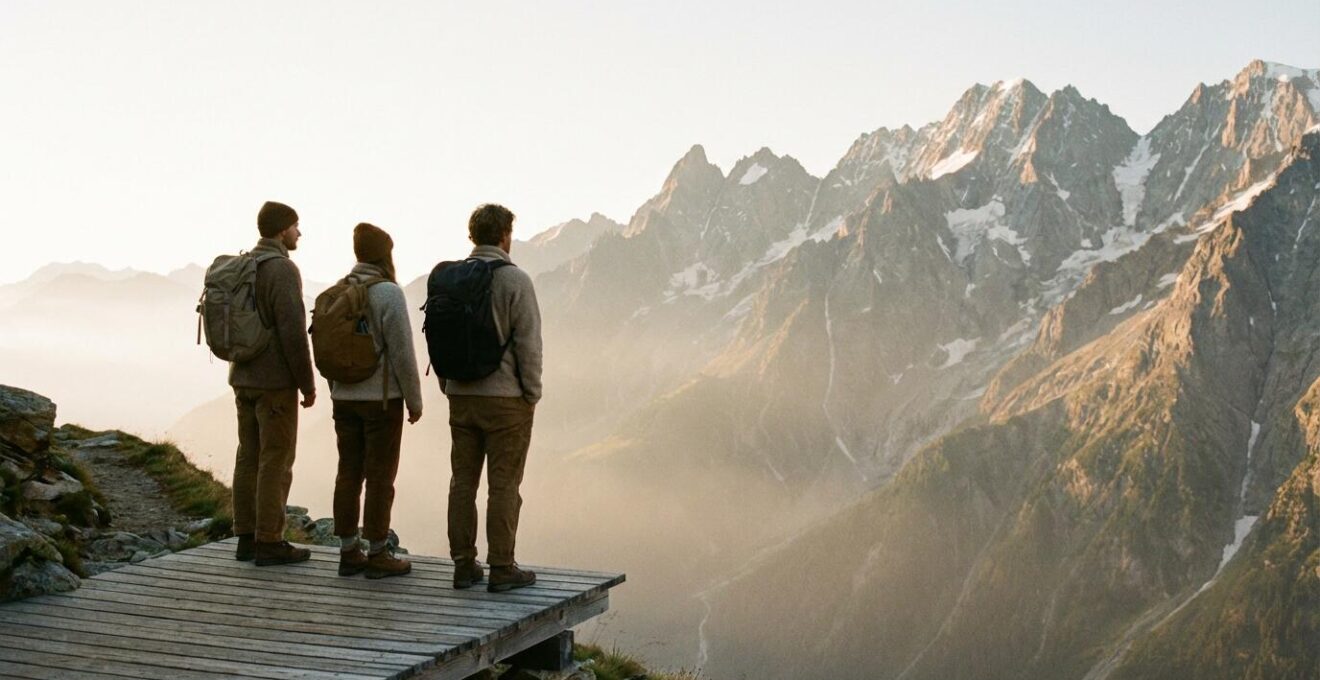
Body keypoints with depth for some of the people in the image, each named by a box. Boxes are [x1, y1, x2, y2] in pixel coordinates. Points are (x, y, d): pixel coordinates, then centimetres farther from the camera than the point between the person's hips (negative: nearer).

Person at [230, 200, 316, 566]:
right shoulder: (282, 269, -15)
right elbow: (293, 332, -19)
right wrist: (308, 384, -12)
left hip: (243, 379, 8)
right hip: (276, 382, -8)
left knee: (248, 458, 11)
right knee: (276, 461, -3)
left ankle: (247, 538, 16)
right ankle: (269, 543, 0)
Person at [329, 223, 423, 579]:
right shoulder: (388, 293, -15)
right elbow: (402, 353, -16)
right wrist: (415, 400, -7)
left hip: (344, 398, 7)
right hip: (381, 399, -7)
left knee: (349, 473, 10)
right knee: (381, 476, 0)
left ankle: (348, 553, 15)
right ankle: (377, 555, 6)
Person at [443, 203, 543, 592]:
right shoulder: (515, 280, -11)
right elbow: (528, 343, -12)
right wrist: (532, 393, -2)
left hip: (461, 396, 5)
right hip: (506, 397, -5)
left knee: (463, 482, 10)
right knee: (503, 485, 1)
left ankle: (464, 565, 15)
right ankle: (501, 568, 5)